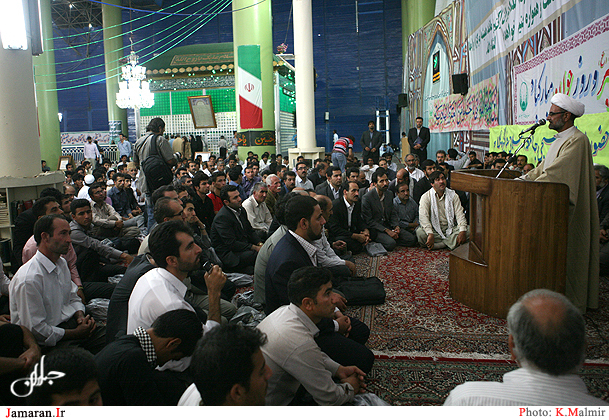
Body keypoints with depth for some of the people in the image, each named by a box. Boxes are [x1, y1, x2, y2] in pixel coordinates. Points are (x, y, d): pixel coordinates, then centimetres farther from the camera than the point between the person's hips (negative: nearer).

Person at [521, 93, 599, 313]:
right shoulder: (559, 140, 17)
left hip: (566, 208, -9)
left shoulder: (577, 140, -15)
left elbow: (555, 173, -23)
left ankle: (570, 300, 8)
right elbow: (542, 169, 18)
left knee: (565, 252, -3)